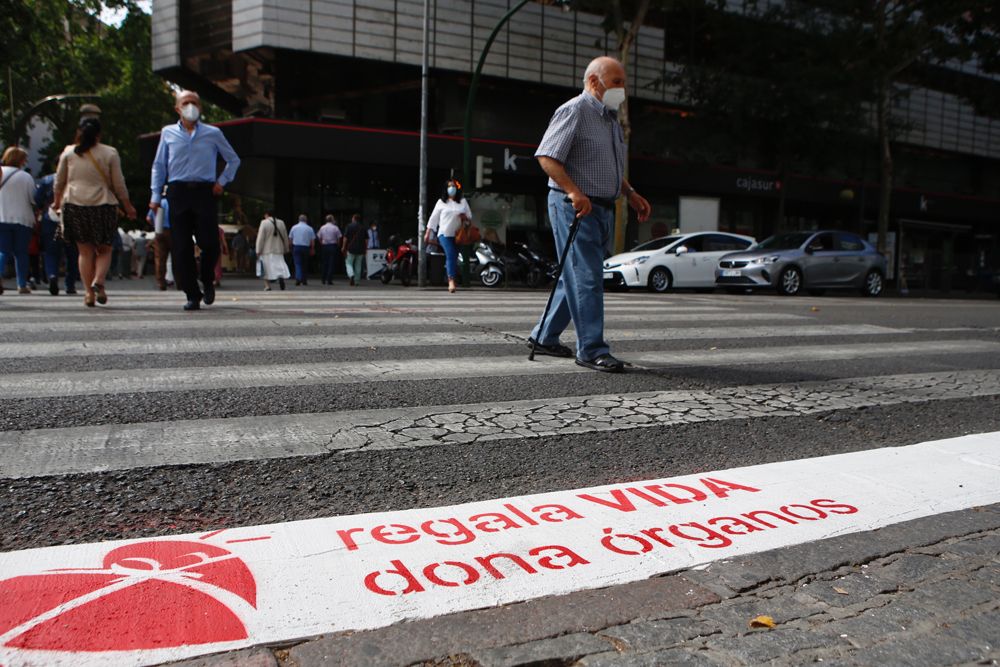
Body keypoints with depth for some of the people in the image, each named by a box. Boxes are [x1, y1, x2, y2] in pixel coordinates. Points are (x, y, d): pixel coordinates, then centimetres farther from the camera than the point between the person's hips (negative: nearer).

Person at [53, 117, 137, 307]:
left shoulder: (68, 152, 7)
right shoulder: (110, 153, -1)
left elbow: (59, 181, 15)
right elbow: (119, 185, 0)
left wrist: (57, 202, 31)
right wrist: (128, 207, 12)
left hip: (75, 206, 2)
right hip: (103, 206, -2)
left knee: (85, 252, 7)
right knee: (104, 250, 10)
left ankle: (89, 293, 3)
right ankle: (98, 281, -14)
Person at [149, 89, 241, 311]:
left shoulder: (213, 133, 10)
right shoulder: (168, 133, 12)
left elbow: (233, 160, 20)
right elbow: (159, 166, 14)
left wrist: (222, 182, 8)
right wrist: (155, 195, 7)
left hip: (204, 192, 0)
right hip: (178, 192, 1)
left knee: (210, 243, -6)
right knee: (181, 249, -3)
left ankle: (208, 282, 21)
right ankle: (192, 295, 4)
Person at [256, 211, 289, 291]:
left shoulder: (264, 223, -9)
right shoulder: (281, 223, 4)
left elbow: (260, 238, -10)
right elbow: (285, 237, 10)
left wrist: (258, 251, -6)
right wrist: (286, 249, 20)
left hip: (267, 250, -3)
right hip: (278, 250, 3)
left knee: (266, 268, 7)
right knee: (279, 265, 7)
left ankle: (267, 286, 7)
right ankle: (281, 276, -24)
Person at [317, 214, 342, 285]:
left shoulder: (322, 228, 5)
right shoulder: (335, 228, -5)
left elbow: (319, 237, 7)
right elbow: (339, 238, -4)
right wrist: (338, 245, 11)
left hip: (324, 246, 3)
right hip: (333, 246, -3)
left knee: (325, 263, 12)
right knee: (331, 263, -2)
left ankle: (324, 280, 16)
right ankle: (329, 280, -7)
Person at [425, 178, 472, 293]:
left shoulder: (463, 201, 12)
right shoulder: (441, 202, 7)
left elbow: (470, 216, 15)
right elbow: (433, 218, 7)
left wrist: (465, 217, -9)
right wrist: (428, 233, 4)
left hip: (458, 235, 3)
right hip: (444, 233, -3)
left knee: (454, 257, 3)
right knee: (450, 255, -21)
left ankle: (451, 282, 10)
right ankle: (451, 281, -28)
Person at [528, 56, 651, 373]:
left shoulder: (611, 118, 20)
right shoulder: (574, 111, -9)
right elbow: (547, 156, -19)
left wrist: (631, 194, 18)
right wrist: (573, 191, -28)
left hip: (602, 209, 9)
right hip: (573, 207, -9)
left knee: (577, 277, 12)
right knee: (587, 278, -10)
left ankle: (544, 337, 23)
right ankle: (591, 349, -5)